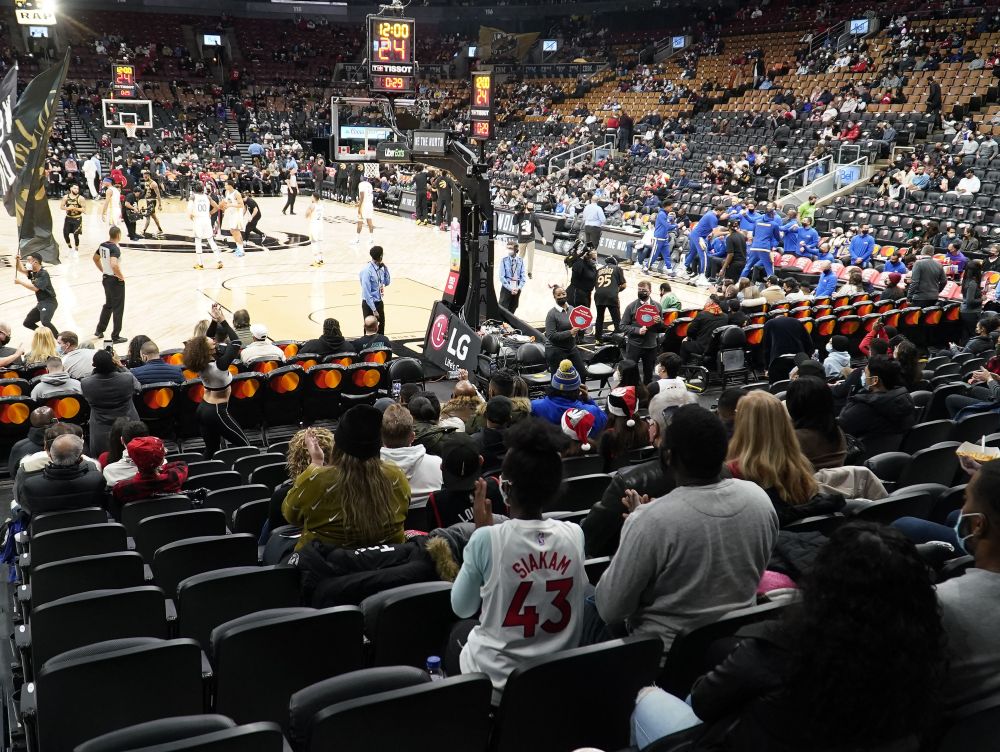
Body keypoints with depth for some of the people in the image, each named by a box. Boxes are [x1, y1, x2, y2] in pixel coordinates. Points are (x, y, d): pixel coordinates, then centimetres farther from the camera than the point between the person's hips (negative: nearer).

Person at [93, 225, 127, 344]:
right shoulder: (115, 248, -23)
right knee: (118, 308, 2)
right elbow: (114, 265, -36)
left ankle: (99, 330, 33)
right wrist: (121, 276, -21)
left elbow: (95, 258, 18)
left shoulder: (103, 245, 3)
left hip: (106, 278, 8)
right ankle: (115, 337, 7)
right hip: (116, 281, -8)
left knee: (108, 305, 25)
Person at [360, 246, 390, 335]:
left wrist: (385, 268, -3)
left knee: (382, 324, 20)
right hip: (369, 304, -7)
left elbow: (387, 283, 13)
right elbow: (366, 293, -22)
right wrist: (374, 310, -22)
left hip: (380, 302, 7)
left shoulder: (381, 268, -2)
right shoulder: (367, 271, -22)